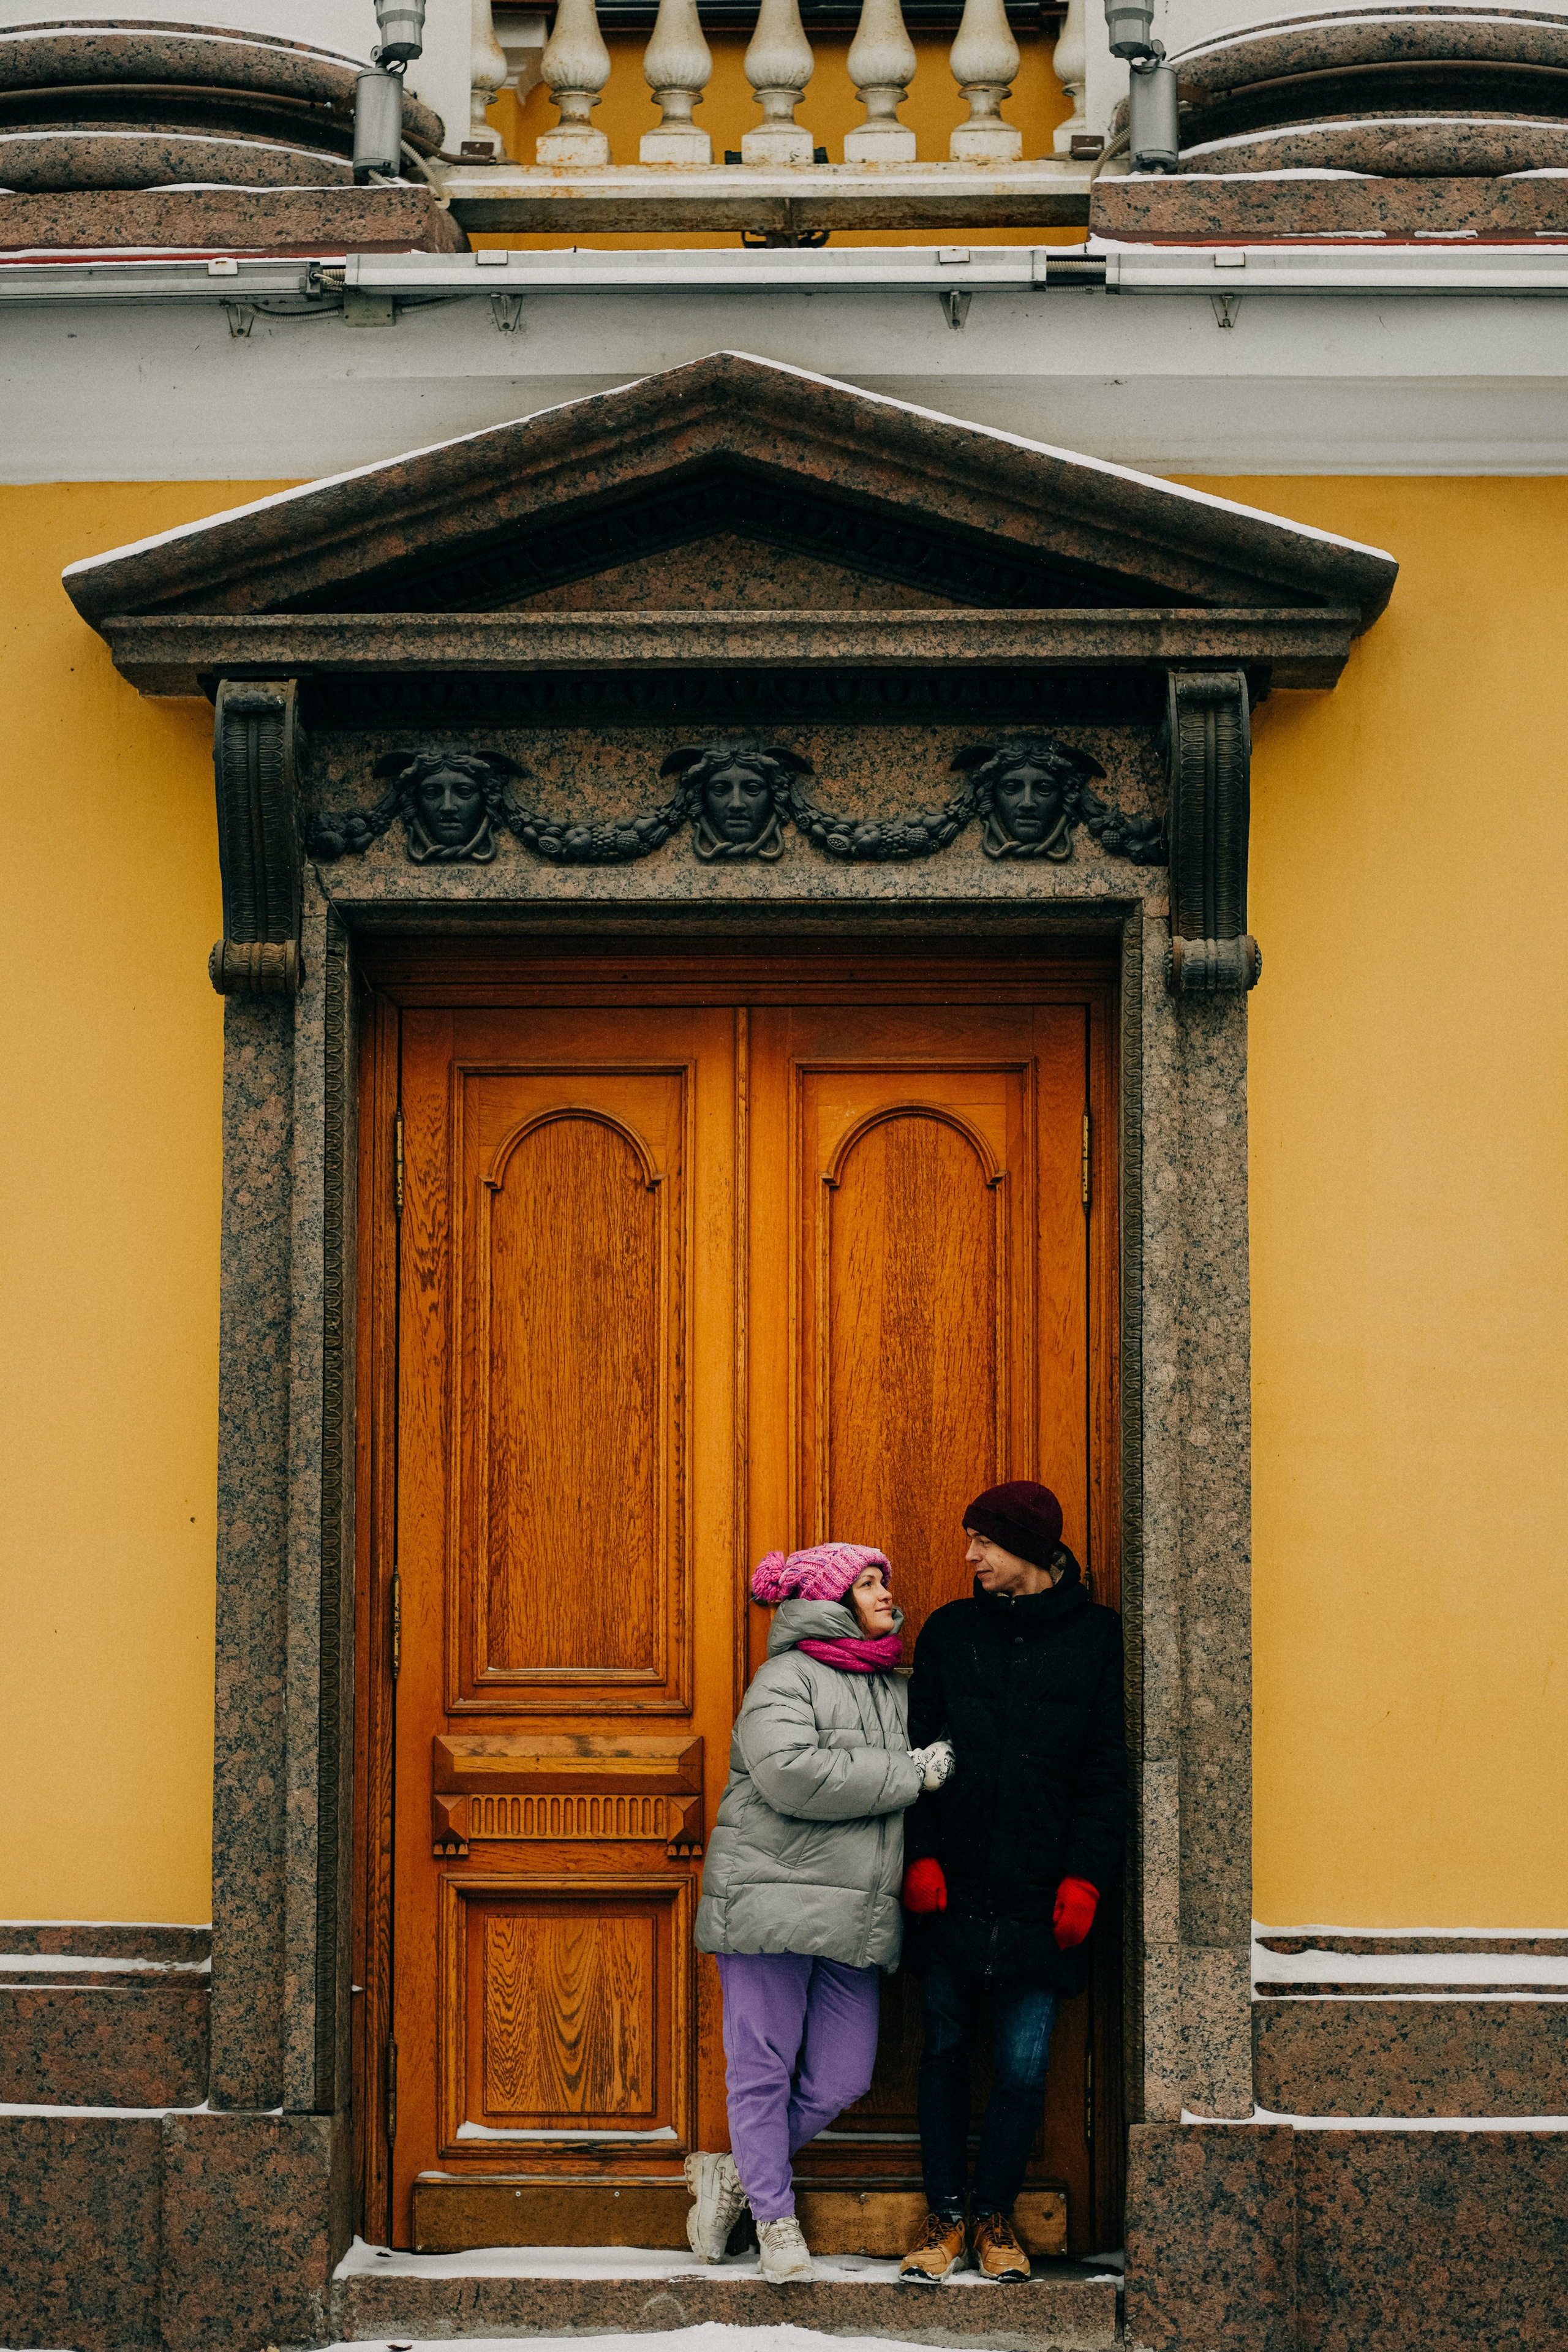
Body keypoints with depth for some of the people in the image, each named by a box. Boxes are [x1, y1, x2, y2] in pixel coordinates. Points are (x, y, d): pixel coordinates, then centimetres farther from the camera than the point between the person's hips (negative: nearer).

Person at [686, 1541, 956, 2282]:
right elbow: (792, 1774, -20)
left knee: (841, 2081, 4)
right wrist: (912, 1774, -15)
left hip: (856, 1916, 7)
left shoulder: (894, 1689, 17)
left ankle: (733, 2177, 22)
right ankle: (775, 2219, 14)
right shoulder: (786, 1678, -5)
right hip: (773, 1904, -7)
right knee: (764, 2071, 1)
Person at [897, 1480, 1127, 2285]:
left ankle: (995, 2214, 16)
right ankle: (946, 2214, 17)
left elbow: (1107, 1768, 0)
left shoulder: (1097, 1637, 2)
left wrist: (1083, 1877, -8)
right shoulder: (950, 1632, 8)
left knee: (1023, 2067, 0)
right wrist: (921, 1855, -6)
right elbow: (917, 1750, 6)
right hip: (953, 1888, 2)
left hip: (1041, 1896, -2)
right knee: (945, 2050, 6)